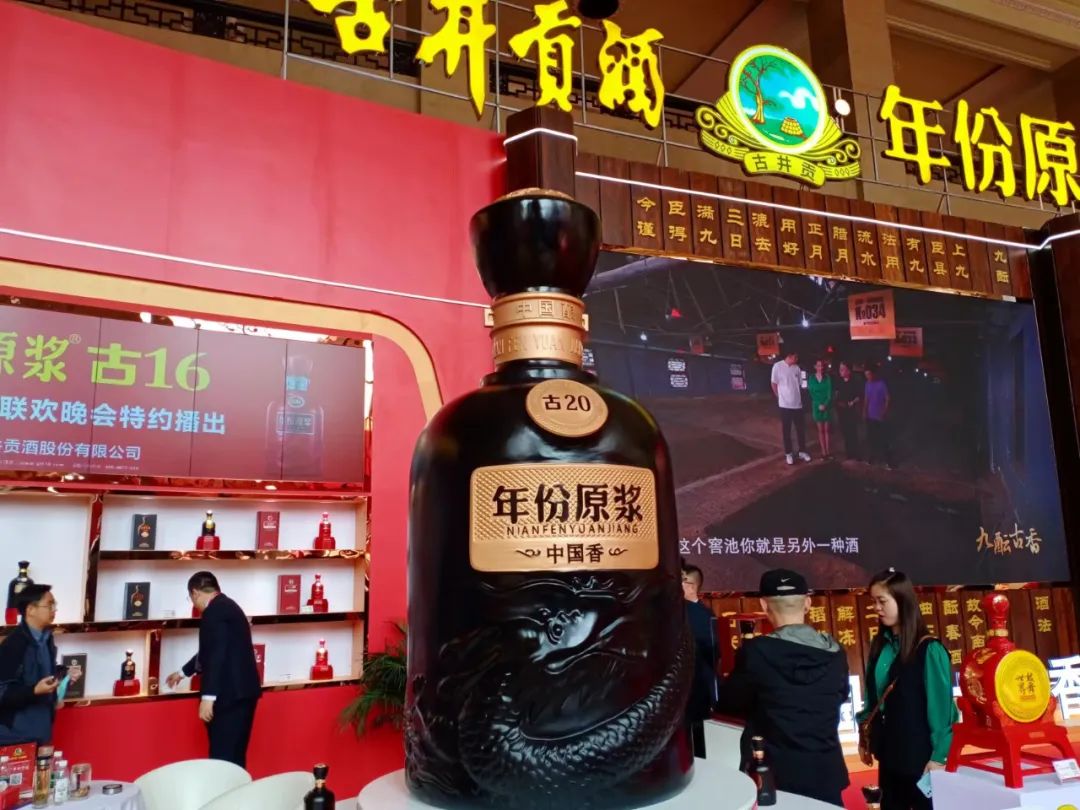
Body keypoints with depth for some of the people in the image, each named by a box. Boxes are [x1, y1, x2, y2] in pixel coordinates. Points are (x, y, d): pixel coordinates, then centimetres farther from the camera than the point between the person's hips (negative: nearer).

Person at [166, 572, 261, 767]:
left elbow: (216, 654, -21)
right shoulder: (227, 606, 19)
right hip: (240, 692, 10)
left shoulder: (215, 611, -12)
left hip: (229, 694, -10)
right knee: (234, 756, 12)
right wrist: (183, 672, 43)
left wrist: (208, 696, -21)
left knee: (223, 757, -6)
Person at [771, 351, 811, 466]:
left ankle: (802, 451, 23)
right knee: (786, 430, 6)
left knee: (800, 429, 10)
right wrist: (780, 397, 3)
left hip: (797, 404, 3)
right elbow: (774, 384, -2)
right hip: (785, 404, -3)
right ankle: (788, 453, 17)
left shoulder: (797, 368, 2)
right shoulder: (777, 366, -9)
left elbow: (800, 385, 11)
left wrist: (799, 398, 8)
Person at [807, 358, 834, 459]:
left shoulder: (828, 377, -3)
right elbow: (811, 393, 1)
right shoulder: (811, 378, 1)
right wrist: (819, 405, -9)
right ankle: (823, 452, 6)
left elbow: (830, 393, -6)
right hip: (817, 406, 1)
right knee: (820, 430, 4)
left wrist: (825, 404, -17)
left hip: (827, 406, -1)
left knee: (827, 429, 3)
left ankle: (828, 451, 6)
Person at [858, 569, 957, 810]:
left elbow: (940, 705, -14)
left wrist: (938, 756, -13)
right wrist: (864, 735, 10)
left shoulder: (929, 650, -16)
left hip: (919, 754, -6)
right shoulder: (880, 645, 3)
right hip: (889, 751, 6)